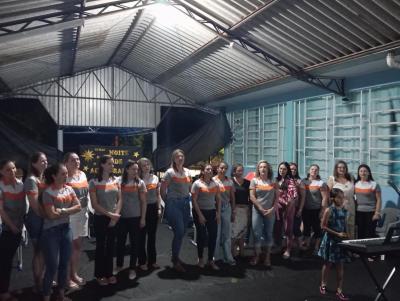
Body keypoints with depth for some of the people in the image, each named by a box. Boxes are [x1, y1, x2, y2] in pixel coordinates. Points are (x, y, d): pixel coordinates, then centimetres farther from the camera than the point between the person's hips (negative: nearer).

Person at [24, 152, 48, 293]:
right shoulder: (31, 180, -15)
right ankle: (38, 284, 17)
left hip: (46, 218, 7)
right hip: (36, 219, -7)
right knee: (38, 251, 4)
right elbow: (35, 204, -20)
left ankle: (42, 279, 30)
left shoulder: (45, 178, 10)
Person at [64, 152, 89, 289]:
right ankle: (67, 277, 14)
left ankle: (74, 273, 29)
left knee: (78, 245, 15)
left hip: (82, 213, 7)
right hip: (69, 215, -7)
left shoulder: (82, 174, 9)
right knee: (69, 246, 1)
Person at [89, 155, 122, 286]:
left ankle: (109, 273, 24)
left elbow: (119, 200, 5)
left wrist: (116, 215, -8)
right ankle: (99, 275, 20)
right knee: (100, 246, 6)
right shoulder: (94, 182, -10)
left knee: (111, 246, 12)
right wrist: (109, 214, -15)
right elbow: (95, 204, -12)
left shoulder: (115, 180, 4)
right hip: (100, 218, -4)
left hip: (114, 219, 4)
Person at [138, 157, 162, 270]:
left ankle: (152, 260, 24)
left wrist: (159, 208, 6)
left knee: (152, 235, 13)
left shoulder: (155, 178, 8)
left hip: (153, 207, 4)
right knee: (142, 236, 5)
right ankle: (142, 261, 17)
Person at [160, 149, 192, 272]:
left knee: (182, 232, 11)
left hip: (186, 203, 6)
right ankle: (175, 261, 7)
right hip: (174, 204, -6)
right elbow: (162, 190, -7)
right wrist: (168, 201, 2)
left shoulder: (187, 171, 10)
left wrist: (187, 199, 11)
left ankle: (175, 257, 29)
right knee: (179, 232, -8)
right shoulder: (170, 172, -9)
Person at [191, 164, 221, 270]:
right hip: (200, 212, -4)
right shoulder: (197, 183, -5)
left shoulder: (215, 183, 8)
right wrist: (199, 215, -13)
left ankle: (211, 260, 15)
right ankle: (200, 259, 21)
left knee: (213, 236, 2)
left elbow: (218, 199, 12)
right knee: (202, 236, 3)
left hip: (212, 212, 4)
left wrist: (218, 213, 2)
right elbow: (194, 200, -9)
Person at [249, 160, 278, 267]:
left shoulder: (273, 182, 5)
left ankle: (267, 257, 16)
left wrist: (272, 208, -8)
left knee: (268, 233, 7)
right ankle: (257, 255, 11)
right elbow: (252, 196, -3)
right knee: (257, 233, -1)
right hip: (257, 211, -1)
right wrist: (261, 208, -9)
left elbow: (277, 197, 4)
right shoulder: (254, 180, 1)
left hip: (270, 212, 1)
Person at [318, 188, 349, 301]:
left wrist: (346, 235, -2)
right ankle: (323, 285, 31)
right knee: (328, 263, 11)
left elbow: (345, 225, 12)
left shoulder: (344, 210, 2)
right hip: (330, 240, -4)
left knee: (340, 265, 8)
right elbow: (323, 226, -14)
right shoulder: (329, 210, -14)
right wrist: (337, 234, -17)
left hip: (341, 241, 4)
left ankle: (339, 290, 17)